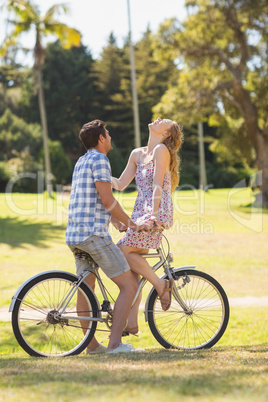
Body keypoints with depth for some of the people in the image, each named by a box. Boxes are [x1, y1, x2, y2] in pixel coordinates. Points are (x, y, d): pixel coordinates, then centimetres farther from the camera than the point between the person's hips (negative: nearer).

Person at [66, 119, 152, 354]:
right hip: (94, 233, -10)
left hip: (74, 235, 10)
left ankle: (92, 344, 21)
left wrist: (118, 222, 31)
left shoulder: (81, 162, 21)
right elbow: (107, 200, -15)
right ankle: (115, 343, -14)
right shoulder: (99, 160, -9)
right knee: (129, 285, -7)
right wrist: (132, 224, -6)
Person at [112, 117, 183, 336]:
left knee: (124, 251, -18)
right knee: (132, 265, 3)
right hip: (140, 211, 8)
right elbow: (120, 184, 16)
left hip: (158, 211, -8)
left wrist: (153, 214, -22)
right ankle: (131, 323, 6)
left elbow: (157, 186, -15)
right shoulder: (137, 154, 16)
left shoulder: (161, 150, -6)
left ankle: (161, 284, -2)